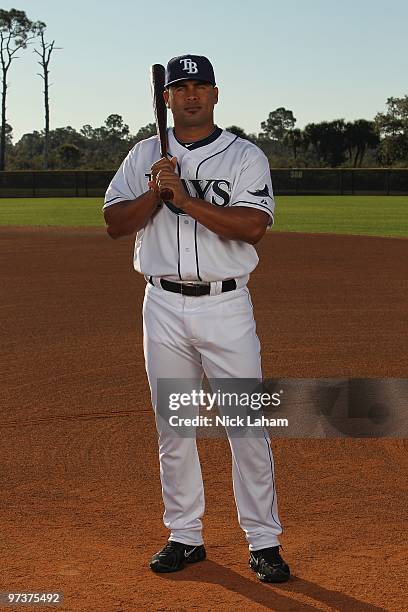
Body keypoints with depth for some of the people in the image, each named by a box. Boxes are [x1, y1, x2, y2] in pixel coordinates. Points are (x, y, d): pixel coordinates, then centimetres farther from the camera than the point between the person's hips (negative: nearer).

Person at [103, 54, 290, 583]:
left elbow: (254, 226, -14)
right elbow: (115, 223, 2)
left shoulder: (245, 157, 1)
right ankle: (185, 536, 21)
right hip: (164, 307, 3)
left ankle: (263, 542, 6)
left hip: (225, 306, -3)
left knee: (248, 426, -4)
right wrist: (156, 192, -14)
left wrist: (187, 199, -18)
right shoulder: (145, 155, 10)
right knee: (172, 426, 9)